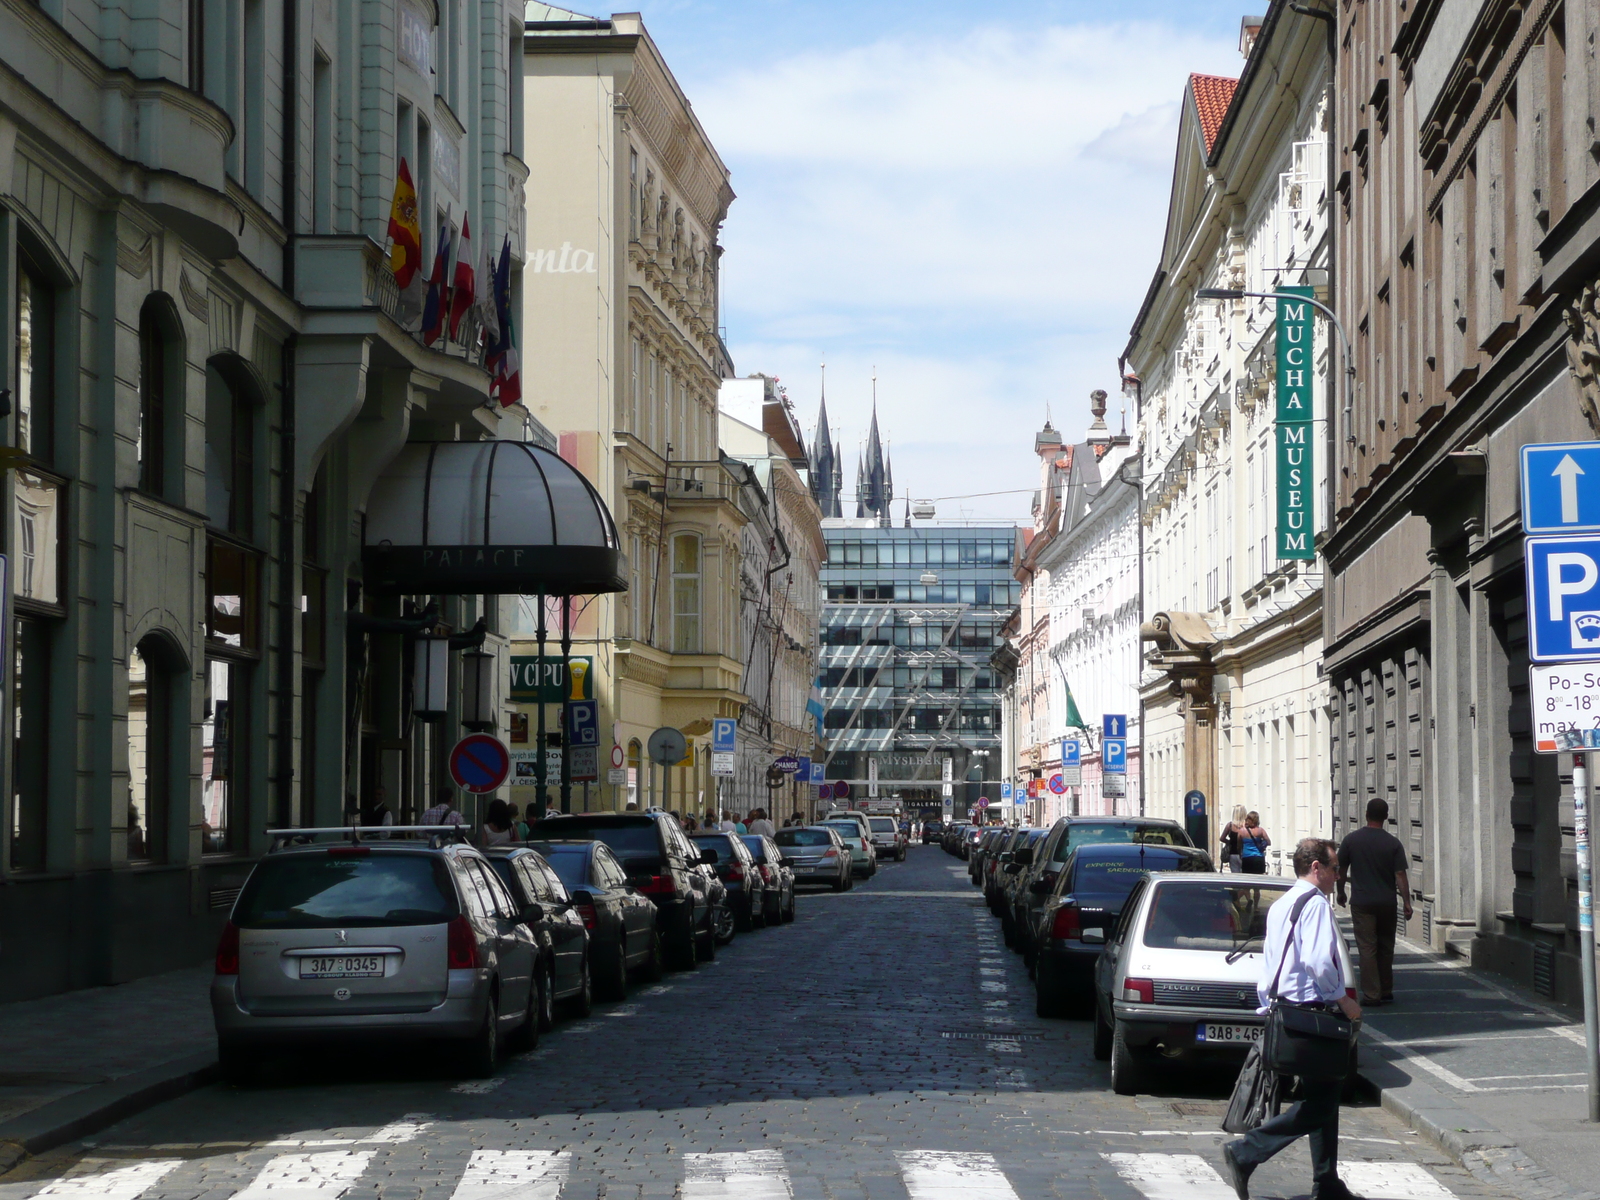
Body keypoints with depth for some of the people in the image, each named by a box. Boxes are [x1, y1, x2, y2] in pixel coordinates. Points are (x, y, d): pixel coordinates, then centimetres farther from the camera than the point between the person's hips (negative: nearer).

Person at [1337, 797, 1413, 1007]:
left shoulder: (1351, 839, -3)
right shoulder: (1393, 843, -5)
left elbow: (1341, 870, 5)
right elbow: (1400, 875, -8)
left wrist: (1341, 893, 20)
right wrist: (1407, 903, -3)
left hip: (1362, 903, -1)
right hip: (1387, 903, 1)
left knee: (1367, 948, -1)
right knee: (1386, 948, 14)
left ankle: (1371, 994, -6)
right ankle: (1386, 992, 20)